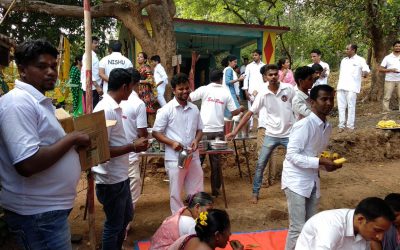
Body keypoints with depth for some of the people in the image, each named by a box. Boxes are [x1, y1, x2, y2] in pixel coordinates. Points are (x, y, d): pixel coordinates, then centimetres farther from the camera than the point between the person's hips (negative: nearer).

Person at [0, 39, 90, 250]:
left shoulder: (38, 101, 13)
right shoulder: (19, 102, -20)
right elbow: (27, 164, -30)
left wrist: (72, 139, 7)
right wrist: (72, 139, -20)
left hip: (49, 207, 10)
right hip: (38, 214, -10)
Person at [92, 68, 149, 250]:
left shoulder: (114, 107, 7)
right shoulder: (105, 110, -23)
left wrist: (133, 145, 9)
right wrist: (133, 147, -22)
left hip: (120, 176, 10)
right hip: (111, 180, -10)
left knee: (126, 217, 25)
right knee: (114, 225, 8)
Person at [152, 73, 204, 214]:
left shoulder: (194, 109, 6)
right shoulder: (166, 110, -8)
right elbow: (156, 132, -6)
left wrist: (196, 141, -7)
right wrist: (172, 143, -20)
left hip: (193, 157, 5)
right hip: (174, 158, -4)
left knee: (197, 191, 14)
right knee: (176, 192, 8)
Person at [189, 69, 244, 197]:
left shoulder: (204, 89, -2)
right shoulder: (226, 93, 4)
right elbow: (233, 112, 7)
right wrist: (241, 109, 27)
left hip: (204, 129, -2)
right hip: (218, 130, 2)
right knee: (215, 160, 11)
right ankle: (215, 189, 17)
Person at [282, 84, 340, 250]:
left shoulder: (327, 127, 6)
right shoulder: (304, 125, -19)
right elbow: (292, 155, -21)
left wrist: (327, 164, -2)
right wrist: (320, 162, -25)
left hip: (312, 181, 8)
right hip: (296, 181, -8)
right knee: (298, 229, -6)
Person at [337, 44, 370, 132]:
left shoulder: (360, 60, 0)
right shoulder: (343, 60, 18)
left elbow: (366, 70, -9)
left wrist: (365, 73, -32)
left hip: (352, 87, -5)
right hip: (341, 87, 5)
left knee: (351, 107, -3)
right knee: (341, 107, 4)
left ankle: (350, 126, 4)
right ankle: (341, 125, 9)